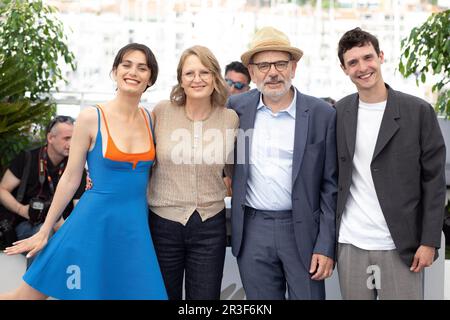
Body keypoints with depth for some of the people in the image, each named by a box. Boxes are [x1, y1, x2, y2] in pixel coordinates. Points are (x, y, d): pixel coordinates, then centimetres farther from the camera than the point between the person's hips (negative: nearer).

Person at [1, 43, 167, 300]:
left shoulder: (151, 120, 3)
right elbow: (71, 178, -2)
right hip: (94, 222, -3)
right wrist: (44, 232, 2)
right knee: (27, 295, 2)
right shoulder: (92, 118, -8)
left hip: (136, 228, 4)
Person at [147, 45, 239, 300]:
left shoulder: (230, 119, -1)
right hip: (163, 223, 0)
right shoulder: (161, 112, -4)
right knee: (164, 296, 13)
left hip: (210, 226, 1)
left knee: (206, 296, 9)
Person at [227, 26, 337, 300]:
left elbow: (331, 185, -3)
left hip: (303, 230, -2)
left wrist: (326, 246, -6)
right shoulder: (237, 108, 1)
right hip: (253, 232, 2)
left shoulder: (322, 114, -4)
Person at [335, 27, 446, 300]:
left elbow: (434, 181, -2)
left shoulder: (418, 111, -3)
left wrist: (429, 242, -7)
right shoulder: (338, 114, 6)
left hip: (400, 246, -2)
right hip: (350, 245, 3)